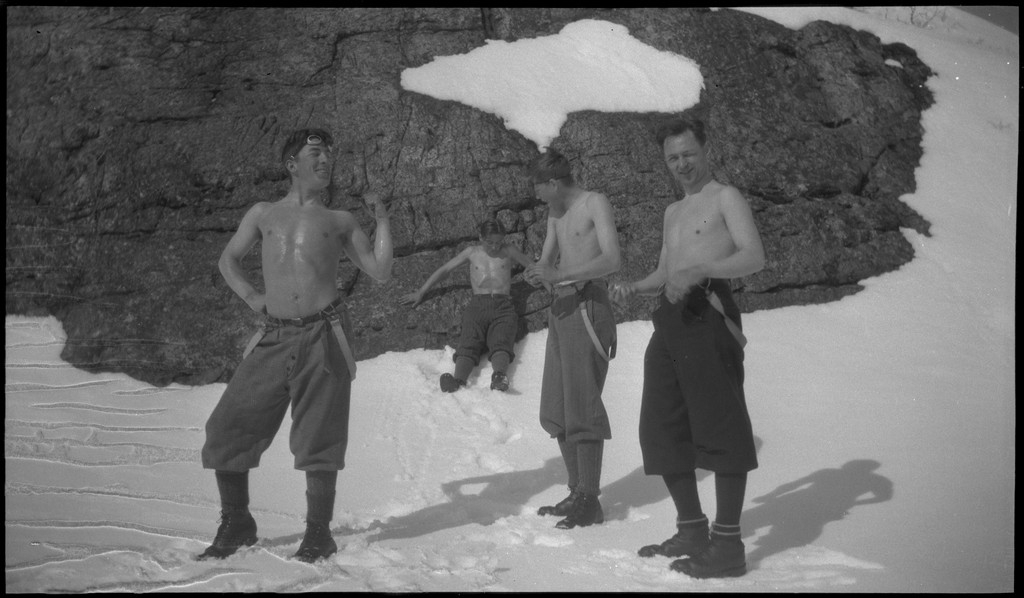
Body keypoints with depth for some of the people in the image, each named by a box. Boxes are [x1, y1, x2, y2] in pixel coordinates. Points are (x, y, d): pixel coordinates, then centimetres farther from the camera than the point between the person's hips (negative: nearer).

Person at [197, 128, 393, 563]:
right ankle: (236, 525, 17)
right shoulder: (263, 214, 16)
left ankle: (318, 533, 13)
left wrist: (382, 217, 3)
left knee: (318, 438, -1)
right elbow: (229, 259, 27)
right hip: (274, 339, 2)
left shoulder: (339, 221, 13)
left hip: (324, 337, -2)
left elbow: (380, 271, 8)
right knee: (226, 428, -1)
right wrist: (252, 297, 10)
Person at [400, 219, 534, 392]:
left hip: (503, 307, -1)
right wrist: (420, 293, 23)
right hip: (477, 305, 1)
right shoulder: (472, 252, 22)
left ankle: (499, 376, -59)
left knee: (501, 345, -31)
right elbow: (443, 270, 26)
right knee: (468, 346, -27)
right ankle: (458, 382, -52)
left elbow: (531, 265, 31)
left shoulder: (508, 251, 20)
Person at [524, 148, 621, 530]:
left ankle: (589, 502, -4)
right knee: (556, 411, 7)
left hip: (587, 308, -8)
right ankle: (577, 492, 15)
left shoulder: (595, 204, -5)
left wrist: (558, 275, -23)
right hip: (560, 309, 8)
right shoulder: (556, 213, 19)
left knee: (582, 407, -10)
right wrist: (538, 273, -6)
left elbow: (612, 260, -17)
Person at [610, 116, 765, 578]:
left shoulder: (726, 198, 3)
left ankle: (728, 546, -4)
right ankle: (692, 531, 19)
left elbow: (754, 256, -11)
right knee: (663, 430, 8)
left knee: (720, 427, -8)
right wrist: (632, 288, 8)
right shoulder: (673, 211, 27)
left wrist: (698, 271, -24)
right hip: (669, 319, 8)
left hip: (708, 315, -8)